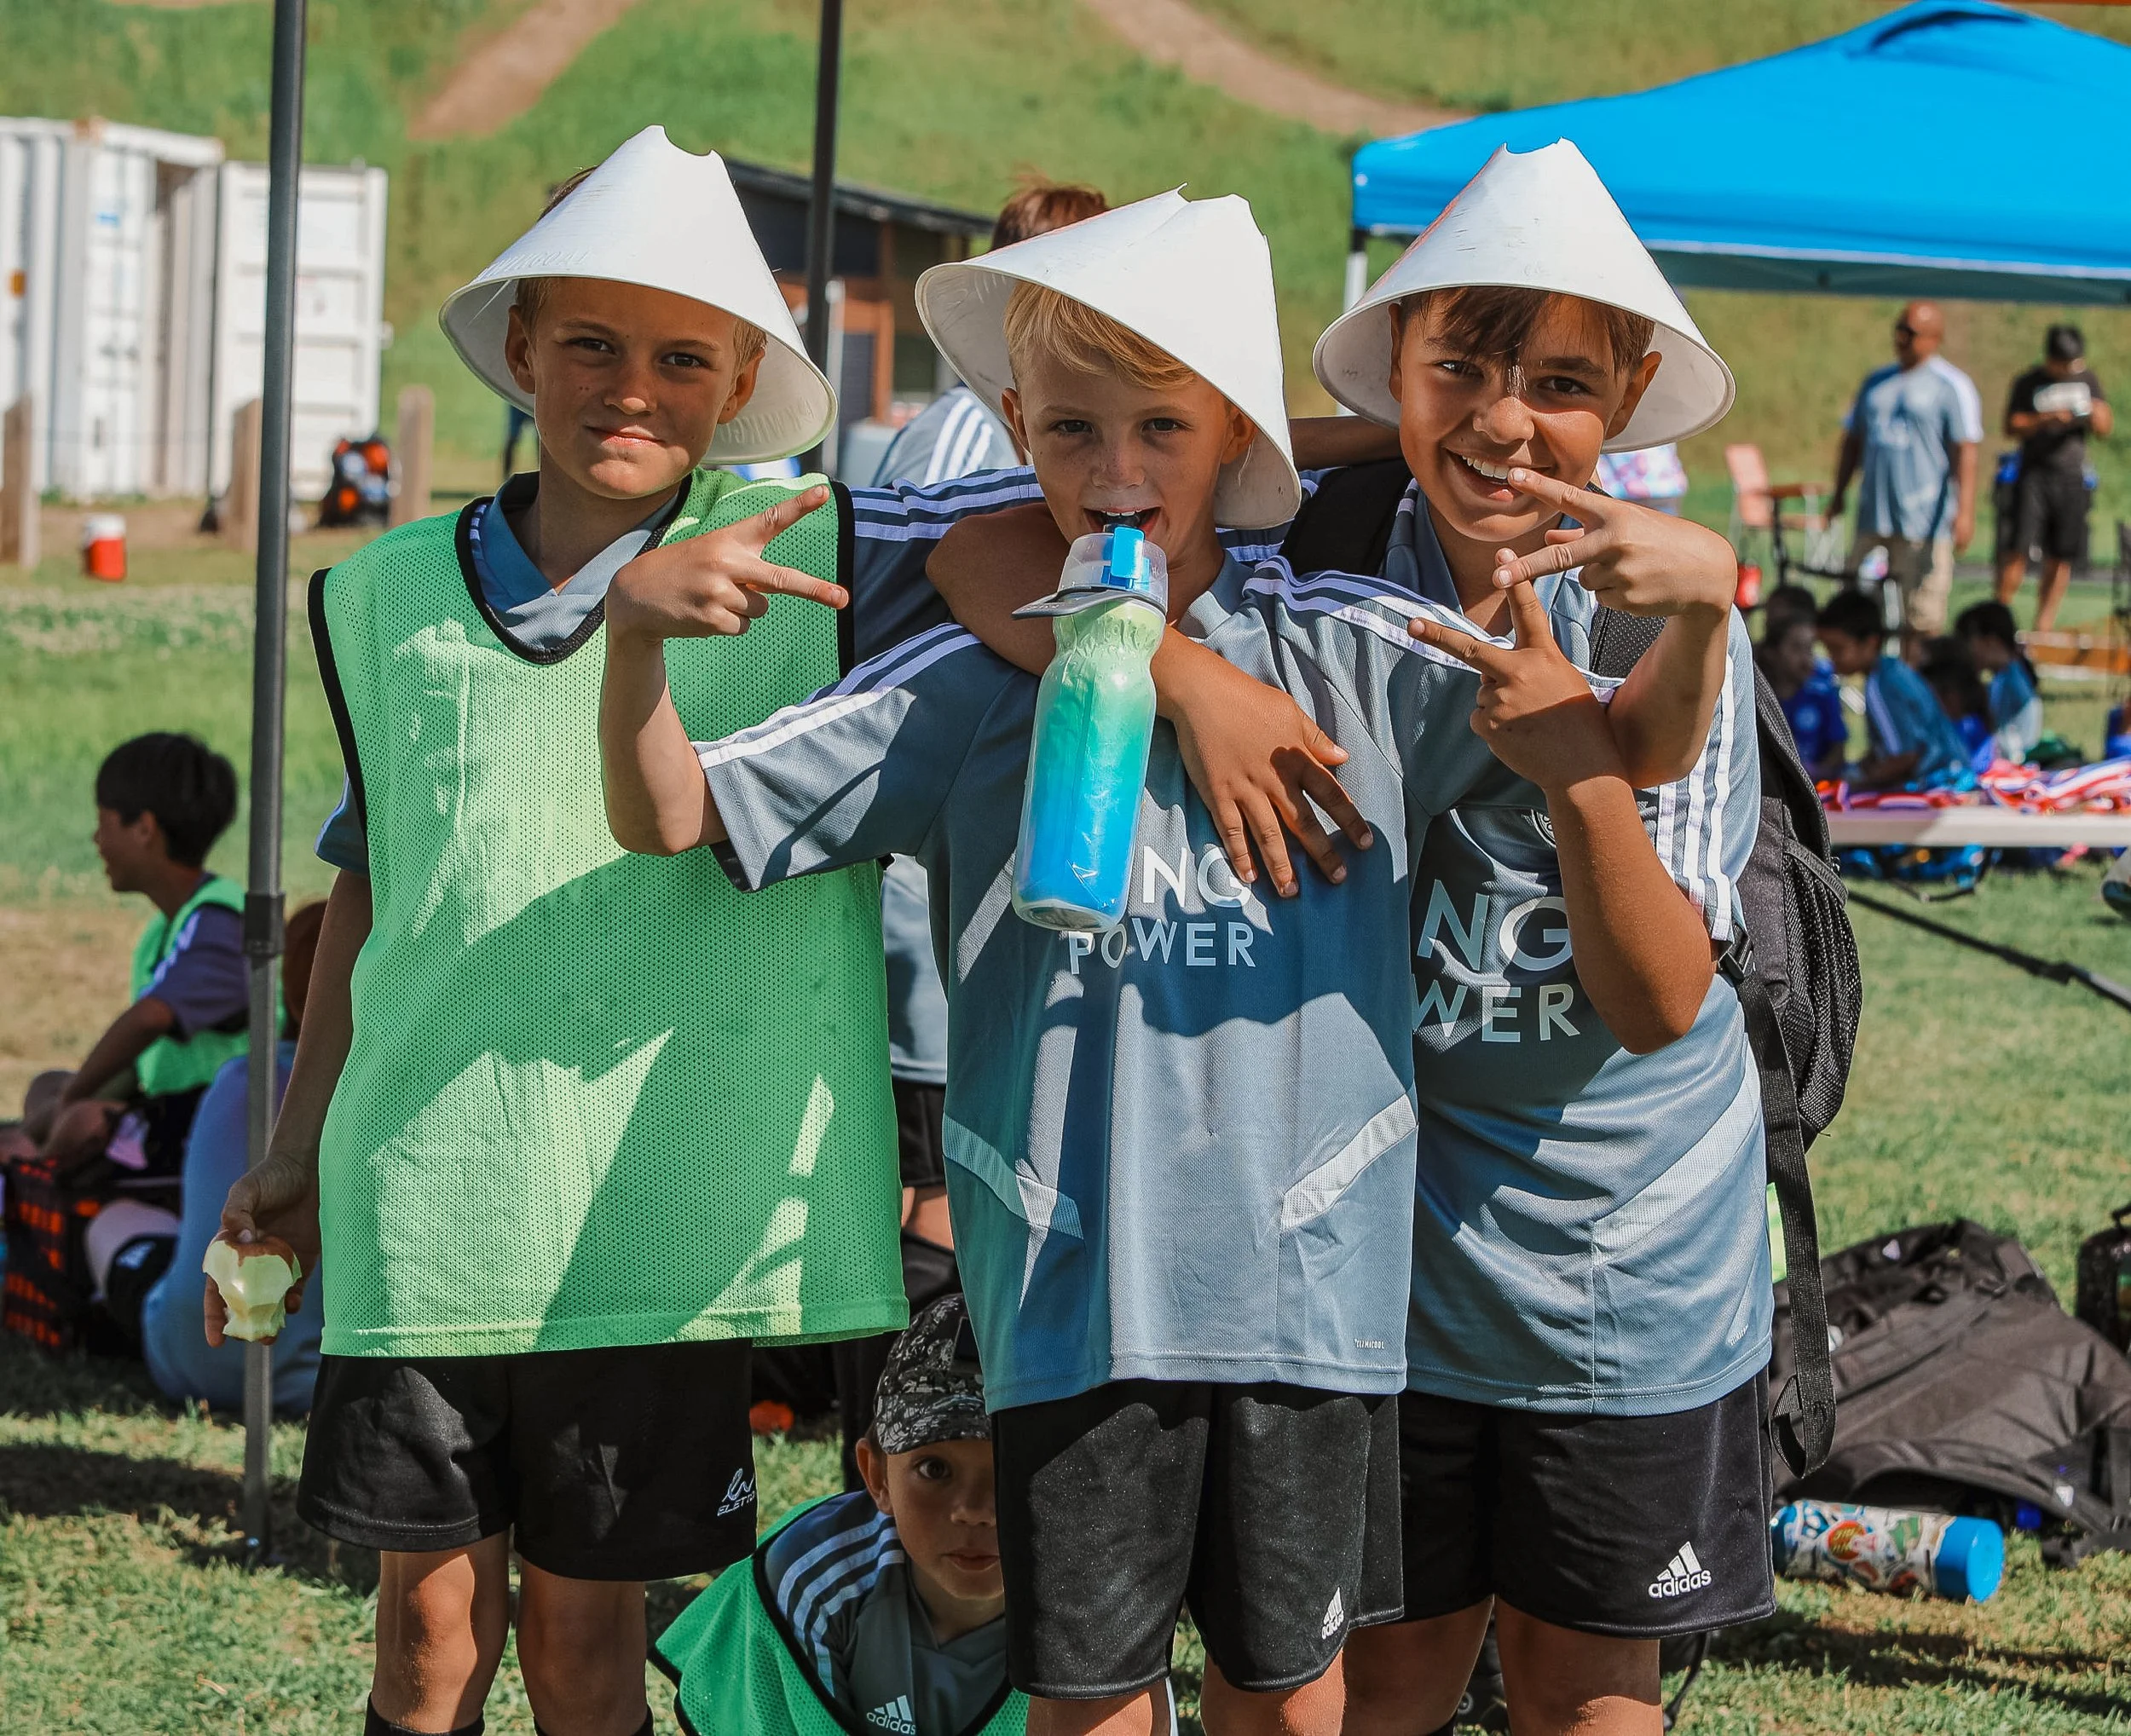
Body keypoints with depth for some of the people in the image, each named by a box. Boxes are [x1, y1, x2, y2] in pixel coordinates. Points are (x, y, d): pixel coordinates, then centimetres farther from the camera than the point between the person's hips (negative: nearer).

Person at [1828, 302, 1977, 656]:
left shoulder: (1950, 387, -1)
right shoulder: (1876, 382, 17)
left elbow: (1965, 452, -7)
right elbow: (1852, 441, 25)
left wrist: (1964, 510, -16)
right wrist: (1839, 494, 20)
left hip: (1924, 519, -6)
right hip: (1873, 517, 6)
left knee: (1922, 620, -5)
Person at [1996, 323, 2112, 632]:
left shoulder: (2087, 380, 13)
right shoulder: (2029, 384, 1)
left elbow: (2106, 429, 15)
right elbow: (2012, 427, -6)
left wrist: (2097, 417, -8)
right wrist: (2047, 420, -20)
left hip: (2073, 478, 4)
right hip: (2035, 473, -4)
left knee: (2060, 558, 2)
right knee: (2018, 548, -12)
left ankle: (2044, 626, 8)